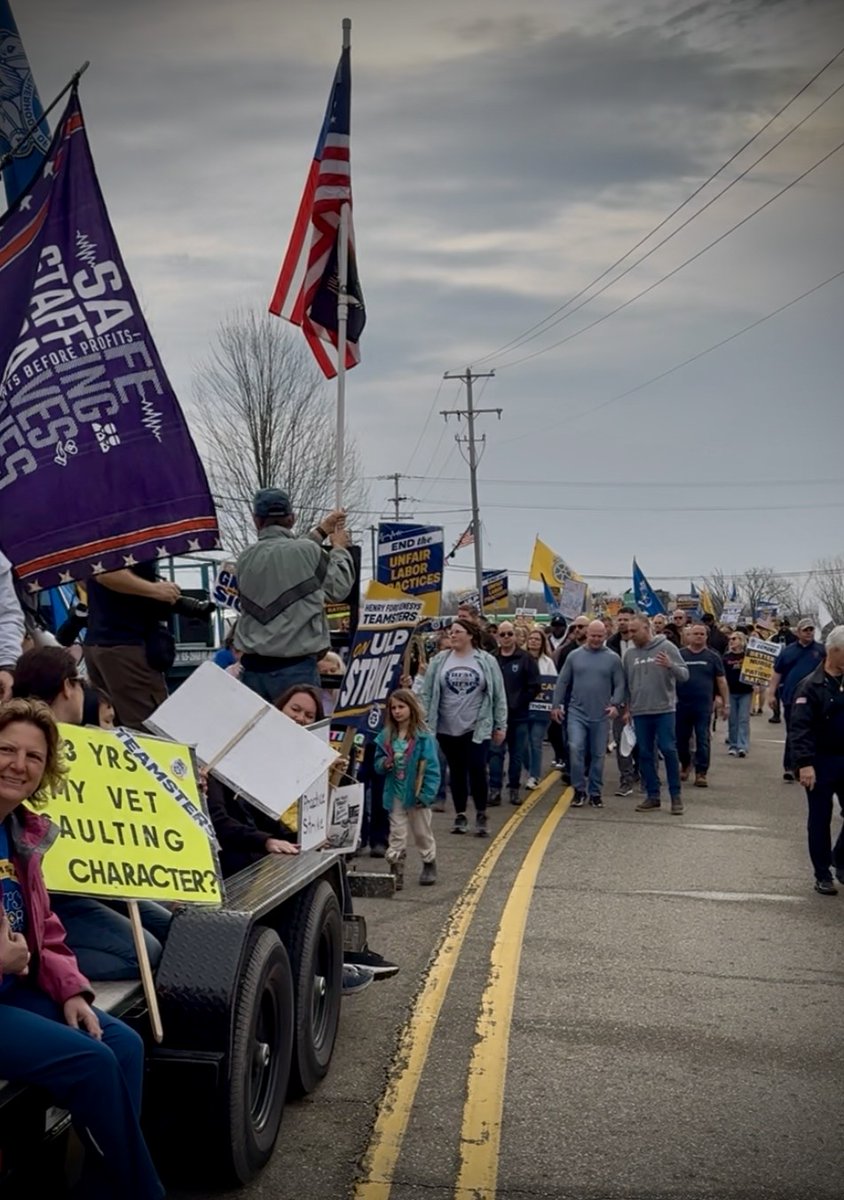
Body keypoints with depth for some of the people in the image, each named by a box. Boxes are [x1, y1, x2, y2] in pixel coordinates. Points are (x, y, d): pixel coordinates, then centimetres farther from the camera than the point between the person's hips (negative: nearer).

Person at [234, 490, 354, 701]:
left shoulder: (246, 557, 6)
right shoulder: (308, 552, -7)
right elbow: (339, 589, 8)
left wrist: (322, 531, 33)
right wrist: (339, 547, 25)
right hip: (296, 668, -4)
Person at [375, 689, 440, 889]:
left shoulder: (424, 737, -14)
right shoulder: (386, 736, 0)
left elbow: (431, 768, -13)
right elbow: (378, 762, 9)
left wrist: (426, 795, -16)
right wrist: (383, 764, -15)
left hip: (416, 794, -3)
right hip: (395, 794, 3)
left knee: (422, 833, 14)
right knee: (397, 834, 8)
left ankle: (429, 865, 34)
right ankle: (396, 871, 14)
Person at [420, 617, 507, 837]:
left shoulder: (487, 661, -3)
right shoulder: (440, 660, 1)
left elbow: (498, 696, 1)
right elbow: (427, 694, 2)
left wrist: (501, 725, 0)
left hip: (478, 727, -2)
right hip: (447, 728, 2)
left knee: (477, 770, -6)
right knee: (456, 772, 10)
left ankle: (481, 816, 10)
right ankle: (460, 816, 22)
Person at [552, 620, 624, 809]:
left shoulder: (613, 658, 1)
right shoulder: (574, 656, 4)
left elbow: (619, 685, 1)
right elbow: (562, 682, 7)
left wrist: (615, 704, -14)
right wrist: (556, 705, 2)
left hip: (601, 715, 0)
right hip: (577, 712, 0)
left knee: (598, 755, 7)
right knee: (575, 749, -14)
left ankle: (595, 792, 19)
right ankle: (579, 789, 0)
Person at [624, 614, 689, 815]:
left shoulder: (666, 647, -4)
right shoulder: (630, 654, 8)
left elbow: (684, 674, -7)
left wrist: (671, 666, -27)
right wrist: (627, 707, 13)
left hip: (664, 709, -4)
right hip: (640, 712, 4)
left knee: (668, 750, -6)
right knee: (645, 754, 7)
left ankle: (676, 795, 5)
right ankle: (652, 795, 16)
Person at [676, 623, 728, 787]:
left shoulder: (712, 656, 5)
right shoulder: (679, 655, 4)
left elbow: (721, 681, 8)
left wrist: (725, 703, 5)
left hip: (704, 706, -1)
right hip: (682, 705, 1)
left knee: (703, 741, -4)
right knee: (681, 739, 10)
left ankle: (701, 773, 0)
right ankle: (685, 765, 33)